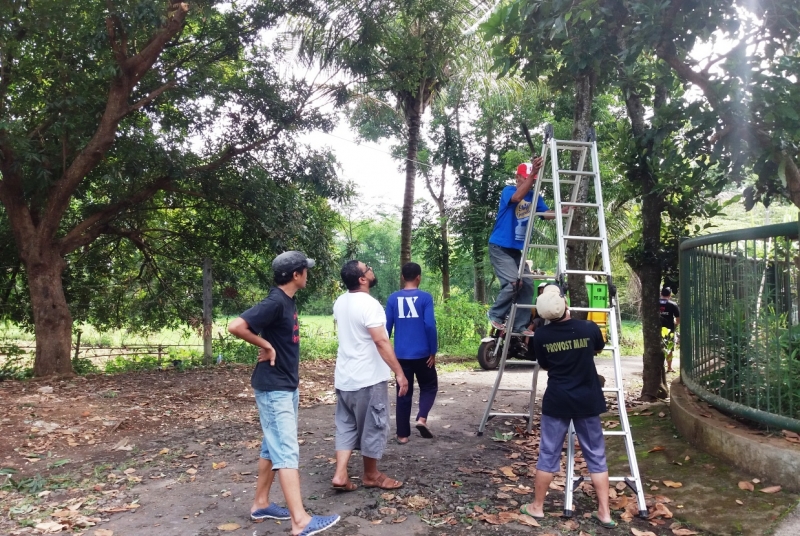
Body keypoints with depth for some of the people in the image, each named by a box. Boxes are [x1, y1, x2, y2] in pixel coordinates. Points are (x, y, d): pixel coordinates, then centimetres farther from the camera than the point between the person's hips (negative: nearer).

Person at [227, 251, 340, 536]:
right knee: (287, 451, -9)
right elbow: (235, 326, -29)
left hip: (287, 386, 10)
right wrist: (266, 346, -19)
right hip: (274, 389, -10)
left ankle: (261, 504, 28)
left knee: (273, 447, 16)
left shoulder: (287, 301, 9)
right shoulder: (275, 303, -21)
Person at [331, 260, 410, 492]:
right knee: (373, 427, 8)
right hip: (368, 378, -8)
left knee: (346, 426, 15)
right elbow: (381, 342, -25)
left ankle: (340, 475, 9)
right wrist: (399, 373, -22)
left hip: (344, 377, 8)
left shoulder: (340, 302, 6)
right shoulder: (369, 304, -20)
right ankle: (371, 475, 21)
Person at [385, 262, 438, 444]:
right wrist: (433, 352, -4)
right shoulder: (425, 297, -7)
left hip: (401, 355, 3)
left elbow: (386, 327, 4)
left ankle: (403, 434, 14)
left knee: (403, 394, 11)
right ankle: (422, 418, -3)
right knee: (429, 386, 17)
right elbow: (430, 325, -12)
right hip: (422, 354, -3)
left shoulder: (393, 298, 2)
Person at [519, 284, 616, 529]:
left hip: (557, 401, 0)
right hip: (587, 401, 1)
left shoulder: (541, 336, -9)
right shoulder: (589, 328, -9)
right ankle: (604, 512, 17)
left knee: (549, 455, 10)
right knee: (596, 456, 12)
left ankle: (537, 506, 22)